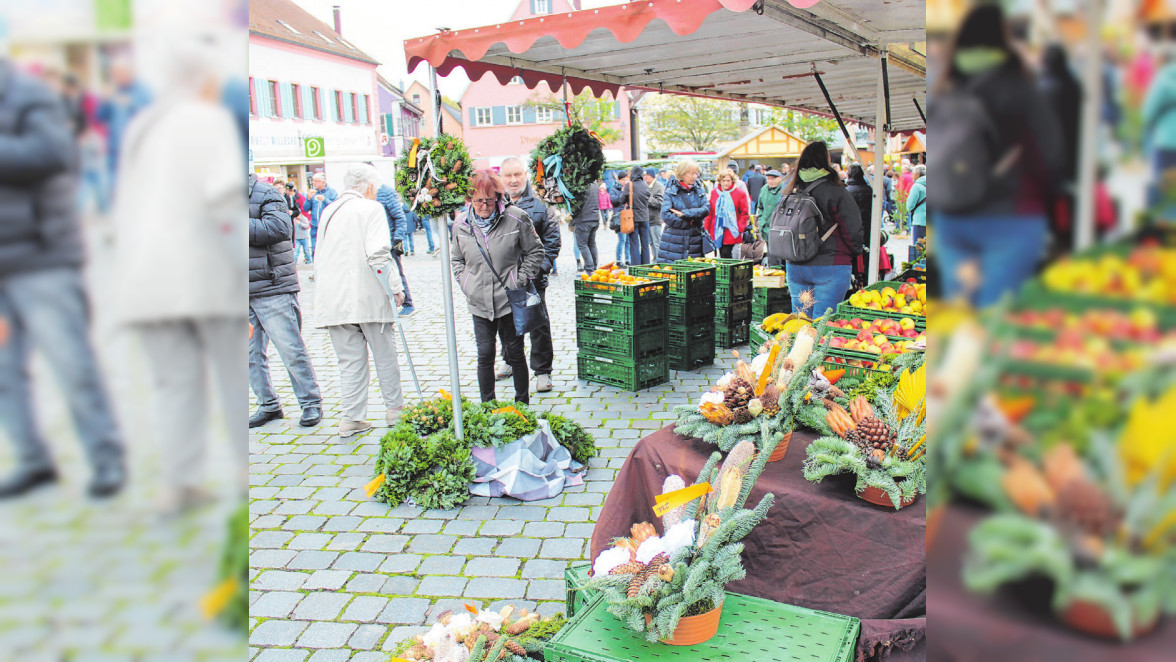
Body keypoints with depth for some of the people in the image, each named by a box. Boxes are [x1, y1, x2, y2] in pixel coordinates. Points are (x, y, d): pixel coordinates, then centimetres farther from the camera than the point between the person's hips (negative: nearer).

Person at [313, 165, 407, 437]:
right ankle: (394, 409, 21)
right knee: (385, 356, 10)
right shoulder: (372, 209, -6)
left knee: (349, 361, 10)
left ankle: (350, 418, 9)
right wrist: (396, 288, -11)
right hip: (368, 297, -5)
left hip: (333, 300, 5)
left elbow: (319, 258, 19)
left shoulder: (328, 211, 14)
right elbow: (378, 254, -18)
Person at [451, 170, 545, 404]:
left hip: (510, 300, -2)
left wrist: (520, 280, -5)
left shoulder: (516, 218, -8)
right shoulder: (461, 225, 2)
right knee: (485, 355, 4)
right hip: (479, 303, 2)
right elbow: (456, 259, 16)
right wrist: (465, 284, 4)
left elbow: (535, 251, 2)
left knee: (515, 353, 8)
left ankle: (522, 404, 24)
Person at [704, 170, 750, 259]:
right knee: (722, 255, 8)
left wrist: (739, 228, -11)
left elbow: (744, 213, -1)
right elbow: (710, 212, 12)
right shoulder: (714, 192, 8)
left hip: (731, 232, -4)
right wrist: (707, 227, 6)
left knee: (726, 254, -14)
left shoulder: (740, 193, -2)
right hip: (717, 231, 4)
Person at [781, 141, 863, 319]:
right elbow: (853, 229, -9)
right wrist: (856, 252, 10)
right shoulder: (836, 193, -11)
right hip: (829, 267, -5)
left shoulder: (792, 193, 5)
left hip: (795, 267, 6)